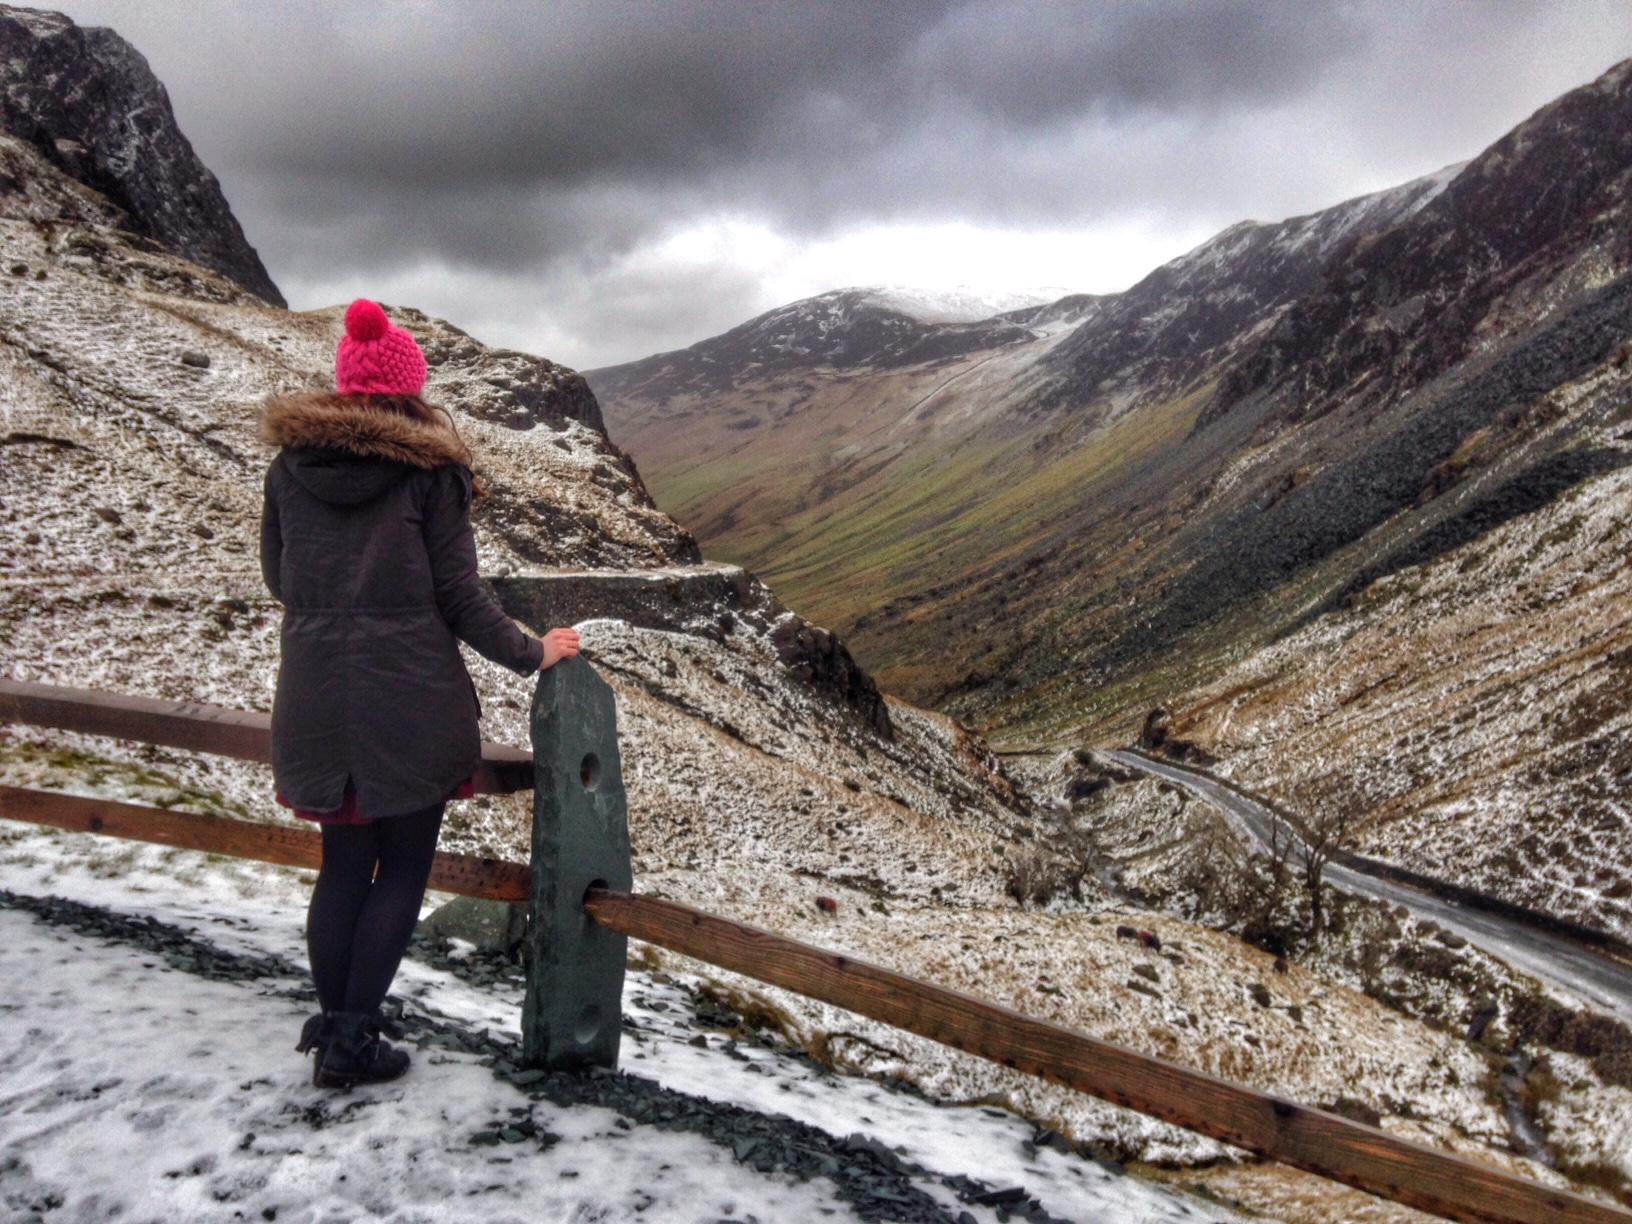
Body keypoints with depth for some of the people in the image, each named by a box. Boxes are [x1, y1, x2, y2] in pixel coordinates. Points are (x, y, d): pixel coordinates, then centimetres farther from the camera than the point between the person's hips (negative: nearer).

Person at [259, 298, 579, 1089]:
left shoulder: (289, 466, 3)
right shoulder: (429, 469, -8)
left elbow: (279, 580, 12)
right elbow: (457, 594, -7)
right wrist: (530, 654, 4)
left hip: (316, 701, 4)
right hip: (412, 702, -4)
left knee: (343, 865, 16)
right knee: (402, 869, 9)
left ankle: (332, 1023, 23)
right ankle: (353, 1039, 10)